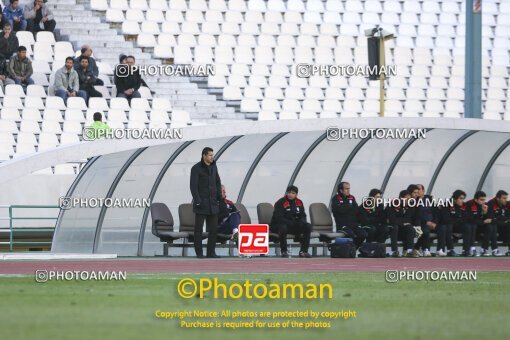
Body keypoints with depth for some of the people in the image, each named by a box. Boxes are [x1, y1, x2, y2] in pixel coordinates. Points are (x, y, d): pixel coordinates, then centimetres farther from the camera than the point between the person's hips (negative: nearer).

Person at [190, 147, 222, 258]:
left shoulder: (213, 167, 9)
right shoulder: (196, 168, -8)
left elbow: (217, 182, 18)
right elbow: (193, 186, -12)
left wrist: (219, 198, 10)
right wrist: (197, 201, -18)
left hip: (213, 203, 5)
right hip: (201, 203, -5)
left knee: (213, 229, 3)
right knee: (198, 229, 1)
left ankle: (211, 252, 9)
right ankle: (199, 253, 5)